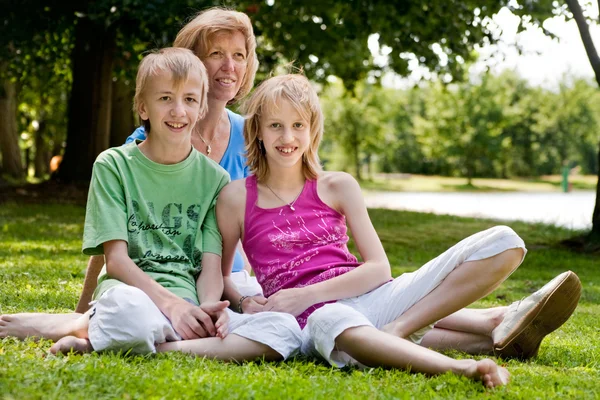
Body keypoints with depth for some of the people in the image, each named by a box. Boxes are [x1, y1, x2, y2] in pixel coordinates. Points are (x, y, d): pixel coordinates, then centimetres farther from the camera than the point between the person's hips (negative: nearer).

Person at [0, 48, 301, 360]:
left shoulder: (214, 178, 15)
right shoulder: (113, 165, 8)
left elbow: (211, 264, 7)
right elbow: (116, 259, -1)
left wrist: (209, 306, -16)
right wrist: (170, 302, -17)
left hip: (188, 306, 6)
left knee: (287, 330, -26)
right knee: (126, 304, -45)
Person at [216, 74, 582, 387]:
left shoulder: (338, 187, 11)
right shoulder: (236, 197, 8)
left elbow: (379, 268, 5)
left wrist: (305, 295, -9)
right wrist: (245, 304, -8)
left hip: (373, 298, 4)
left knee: (503, 243, -10)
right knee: (332, 324, -46)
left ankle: (394, 330, -25)